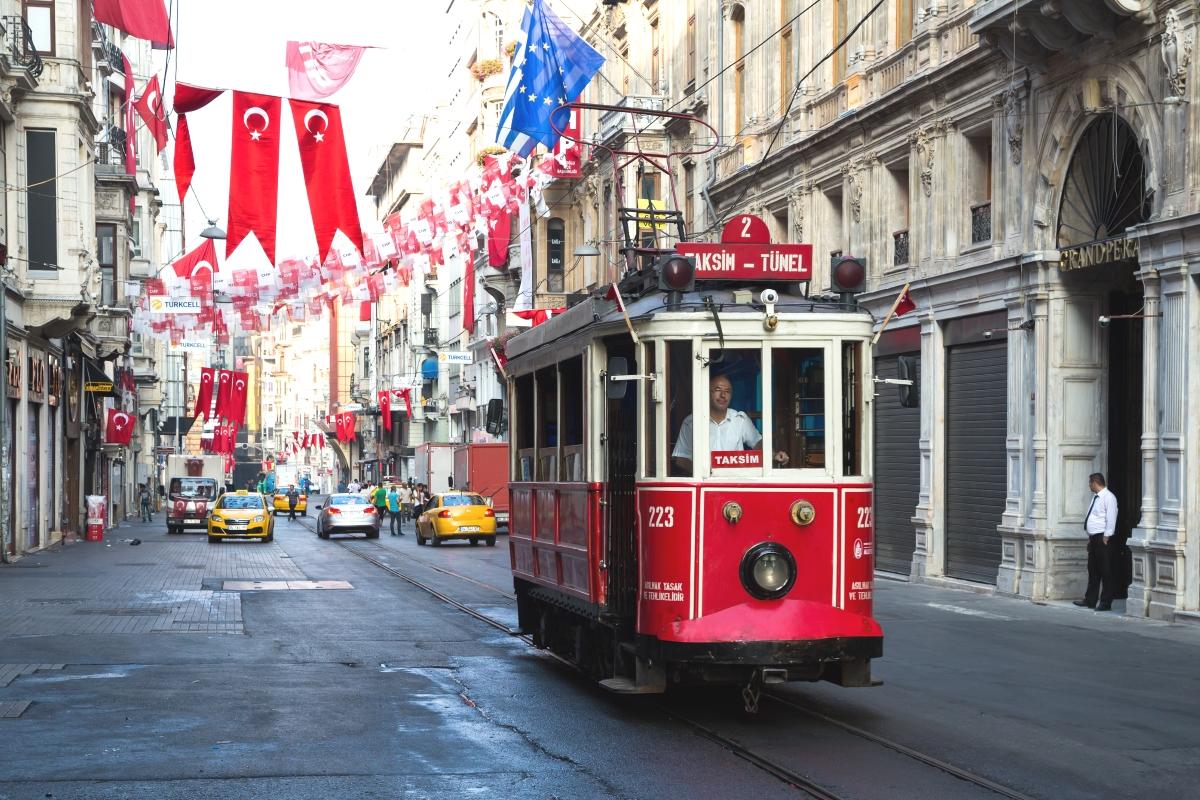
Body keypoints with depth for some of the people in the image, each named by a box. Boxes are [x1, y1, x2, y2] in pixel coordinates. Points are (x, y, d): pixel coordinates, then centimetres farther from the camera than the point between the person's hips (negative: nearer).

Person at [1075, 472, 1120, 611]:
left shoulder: (1108, 497, -12)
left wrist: (1106, 539, -18)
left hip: (1103, 539, -9)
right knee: (1093, 571, 13)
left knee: (1106, 573, -1)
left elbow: (1111, 520, -16)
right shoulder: (1095, 497, 16)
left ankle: (1106, 603, 4)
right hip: (1093, 539, 9)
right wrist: (1090, 539, 16)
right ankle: (1090, 600, 21)